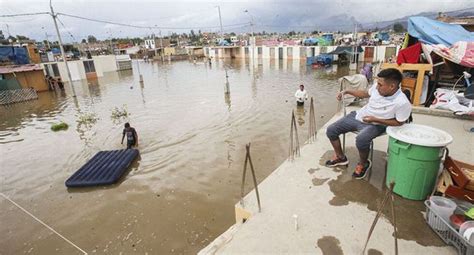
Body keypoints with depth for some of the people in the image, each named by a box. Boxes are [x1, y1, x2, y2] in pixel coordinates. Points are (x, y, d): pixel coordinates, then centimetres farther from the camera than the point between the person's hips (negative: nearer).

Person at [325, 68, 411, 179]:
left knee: (361, 139, -38)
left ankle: (363, 164, -4)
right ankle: (341, 157, 18)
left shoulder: (402, 103, -25)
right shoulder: (378, 87, -9)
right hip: (358, 115, 6)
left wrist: (375, 119, -20)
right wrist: (347, 91, 2)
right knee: (331, 130, -4)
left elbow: (399, 122, -12)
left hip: (376, 125, -6)